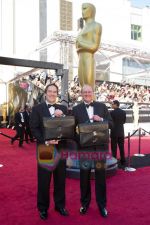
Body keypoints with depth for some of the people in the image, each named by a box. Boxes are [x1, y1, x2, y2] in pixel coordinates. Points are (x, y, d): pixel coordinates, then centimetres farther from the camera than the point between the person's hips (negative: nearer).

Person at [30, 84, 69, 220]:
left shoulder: (63, 109, 9)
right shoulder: (37, 109, 0)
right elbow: (34, 128, -6)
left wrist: (61, 116, -16)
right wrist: (45, 141, -18)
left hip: (60, 148, 3)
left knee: (60, 179, 13)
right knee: (44, 180, 8)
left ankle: (60, 205, 30)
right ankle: (43, 208, 25)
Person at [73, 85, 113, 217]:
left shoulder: (102, 106, 4)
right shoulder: (76, 109, 1)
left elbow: (111, 123, 3)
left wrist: (101, 120, -14)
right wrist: (77, 141, -15)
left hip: (100, 146, 1)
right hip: (84, 147, 0)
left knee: (101, 175, 10)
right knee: (84, 176, 12)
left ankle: (102, 205, 27)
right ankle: (85, 203, 32)